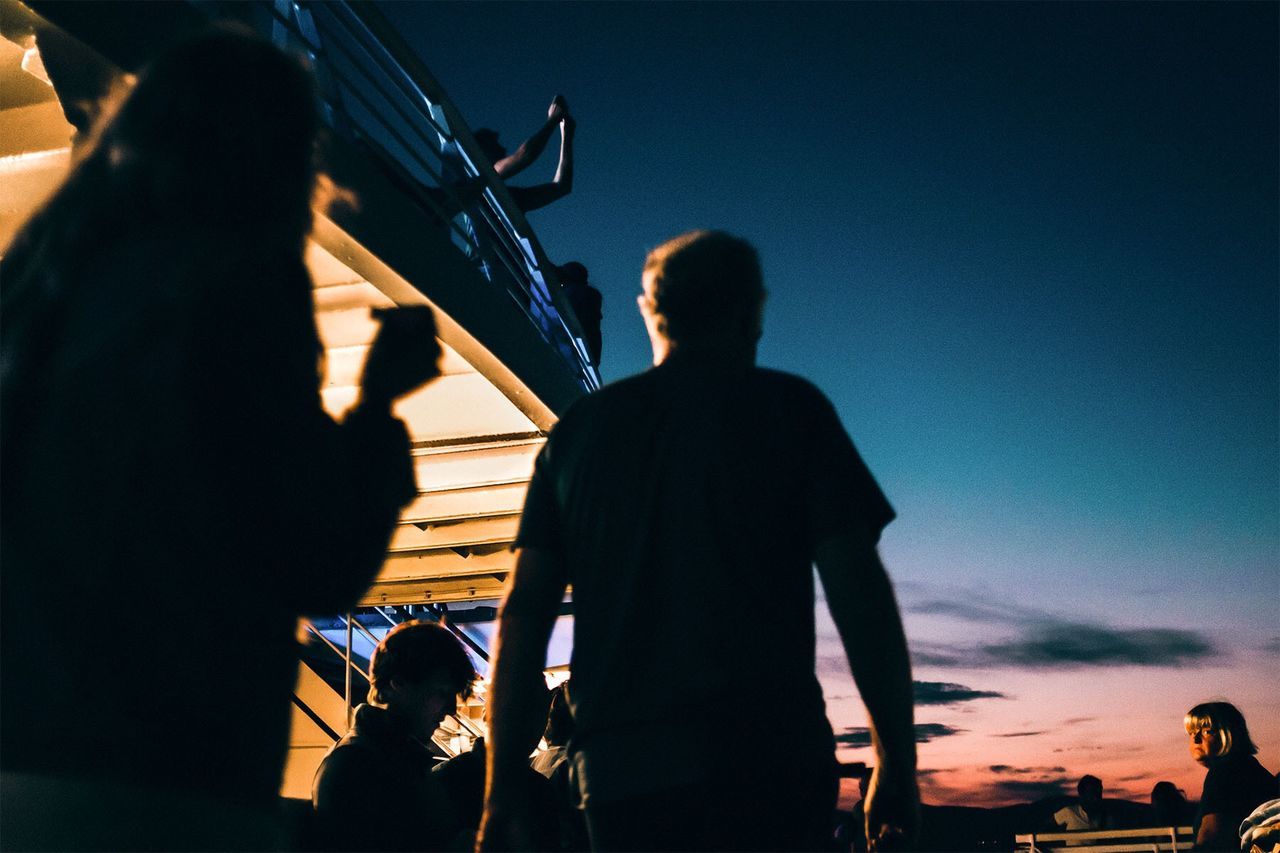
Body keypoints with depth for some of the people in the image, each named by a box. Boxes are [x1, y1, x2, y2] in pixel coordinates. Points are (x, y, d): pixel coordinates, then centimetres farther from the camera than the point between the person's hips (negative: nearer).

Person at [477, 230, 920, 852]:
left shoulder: (577, 430, 16)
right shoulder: (789, 408, 6)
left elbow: (523, 610, 11)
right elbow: (858, 591, -1)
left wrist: (502, 791, 12)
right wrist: (897, 760, 5)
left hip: (616, 771, 4)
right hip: (766, 760, -4)